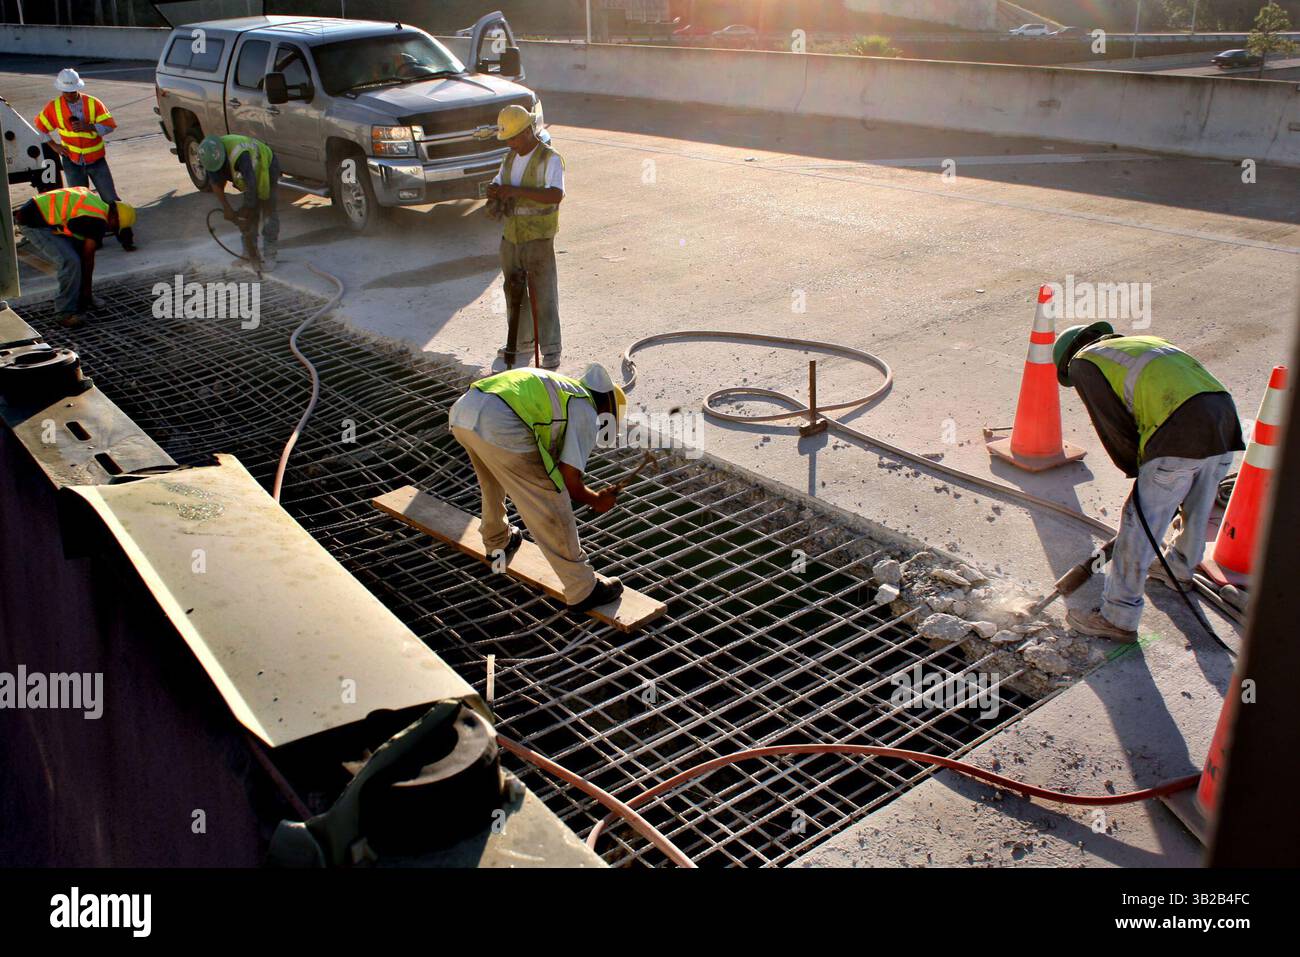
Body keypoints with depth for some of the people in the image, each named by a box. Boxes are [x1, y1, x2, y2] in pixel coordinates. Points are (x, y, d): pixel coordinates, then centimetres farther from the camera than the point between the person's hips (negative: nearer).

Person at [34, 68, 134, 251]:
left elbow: (110, 124, -11)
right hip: (72, 161, 1)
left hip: (96, 159, -1)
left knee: (111, 199, -4)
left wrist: (88, 127, -24)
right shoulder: (54, 106, -2)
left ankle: (126, 236, -2)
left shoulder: (93, 103, -6)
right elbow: (41, 125, 12)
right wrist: (53, 145, 3)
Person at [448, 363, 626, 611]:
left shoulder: (557, 387, 32)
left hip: (461, 410, 9)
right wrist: (597, 501, 23)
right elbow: (569, 483, 4)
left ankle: (497, 541, 60)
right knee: (551, 506, 4)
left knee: (493, 479, 37)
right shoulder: (586, 415, 10)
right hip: (499, 427, -8)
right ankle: (583, 589, 14)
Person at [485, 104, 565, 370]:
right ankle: (521, 343, 32)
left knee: (543, 295, -5)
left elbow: (556, 195, -26)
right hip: (511, 237, 8)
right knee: (513, 292, 16)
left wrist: (516, 190, -29)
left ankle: (551, 352, 2)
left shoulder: (549, 159, -13)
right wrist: (493, 190, -6)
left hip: (538, 239, -8)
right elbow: (499, 183, 20)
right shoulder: (510, 157, 11)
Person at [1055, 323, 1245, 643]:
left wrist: (1138, 470, 15)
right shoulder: (1145, 341, 34)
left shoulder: (1083, 362, 12)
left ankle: (1118, 619, 10)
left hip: (1182, 430, -8)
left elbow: (1114, 426, 4)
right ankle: (1180, 570, 54)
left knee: (1140, 524, 2)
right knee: (1197, 508, 29)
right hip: (1225, 413, 8)